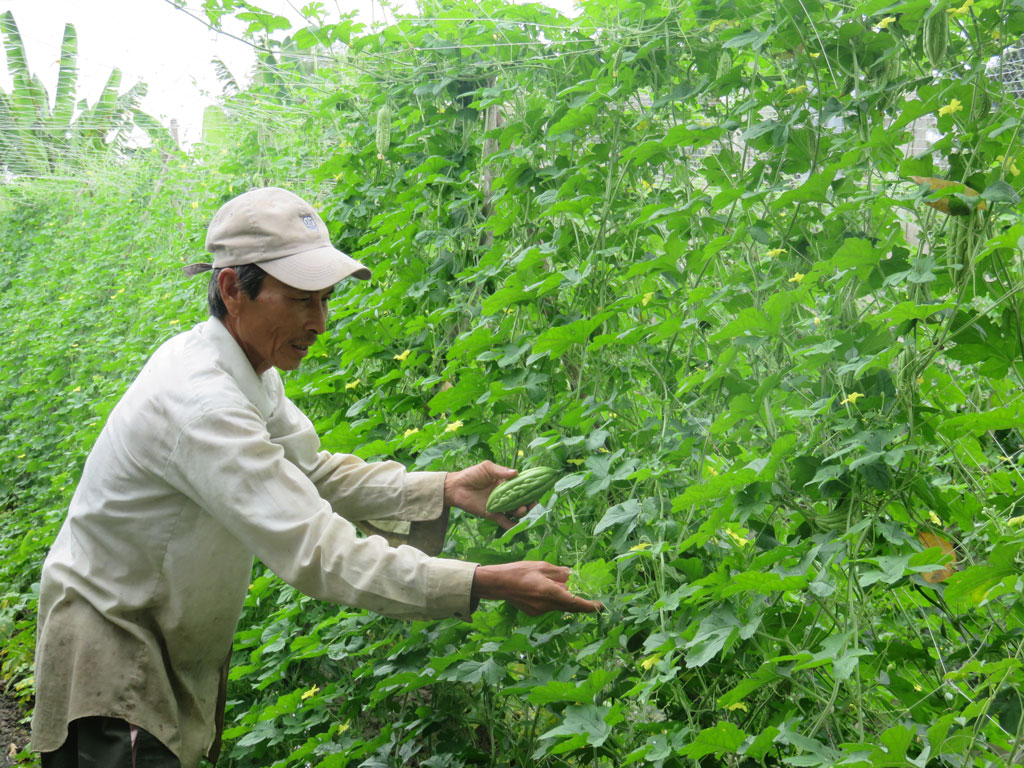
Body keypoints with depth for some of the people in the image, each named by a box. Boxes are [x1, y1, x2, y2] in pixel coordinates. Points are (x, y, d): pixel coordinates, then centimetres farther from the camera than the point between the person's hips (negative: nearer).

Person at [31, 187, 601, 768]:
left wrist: (447, 489, -7)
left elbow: (317, 472, 6)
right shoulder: (199, 403, -32)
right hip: (111, 661, -9)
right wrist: (485, 583, -38)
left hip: (171, 647, 9)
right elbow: (317, 552, -36)